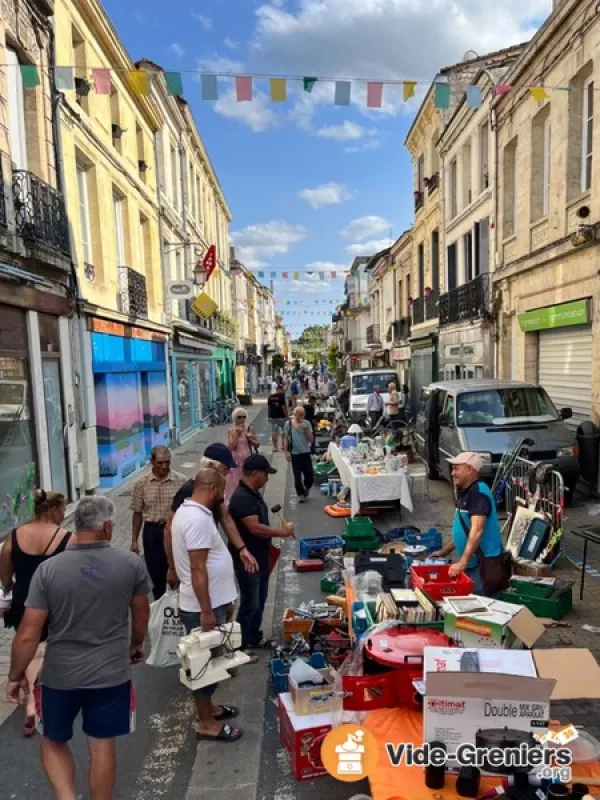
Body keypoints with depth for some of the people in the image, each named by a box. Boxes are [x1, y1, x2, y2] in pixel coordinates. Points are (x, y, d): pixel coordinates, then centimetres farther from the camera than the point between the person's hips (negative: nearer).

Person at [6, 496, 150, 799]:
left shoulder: (48, 569, -13)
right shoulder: (132, 564, -11)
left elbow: (28, 635, -11)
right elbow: (141, 614, 3)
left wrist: (15, 676, 7)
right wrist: (136, 646, 22)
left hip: (59, 676, 0)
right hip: (111, 674, 0)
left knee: (53, 742, 24)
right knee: (103, 747, 18)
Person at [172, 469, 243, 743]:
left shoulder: (188, 511, 8)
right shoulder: (198, 519, -26)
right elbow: (198, 569, -27)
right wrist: (207, 612, -23)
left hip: (212, 601, 10)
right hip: (203, 606, -10)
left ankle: (208, 707, 38)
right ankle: (206, 723, 20)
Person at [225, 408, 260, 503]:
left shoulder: (250, 429, -1)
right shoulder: (231, 430, -4)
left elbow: (257, 444, 2)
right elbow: (230, 447, -13)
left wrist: (250, 439, -14)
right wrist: (236, 434, -17)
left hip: (248, 459, 1)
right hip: (236, 460, -1)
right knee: (235, 482, 3)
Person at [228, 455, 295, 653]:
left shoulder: (254, 493, 8)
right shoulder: (242, 497, -25)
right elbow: (255, 528, -30)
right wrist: (282, 532, -22)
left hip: (260, 557, 10)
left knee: (259, 601, 20)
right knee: (249, 604, 1)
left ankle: (254, 637, 35)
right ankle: (241, 646, 16)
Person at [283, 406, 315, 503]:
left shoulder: (307, 424, -1)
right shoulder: (288, 424, -2)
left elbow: (311, 440, -2)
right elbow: (286, 439, 1)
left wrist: (306, 429, -14)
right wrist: (286, 452, -4)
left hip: (306, 453, 1)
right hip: (294, 454, -1)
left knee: (310, 476, 1)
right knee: (297, 477, 6)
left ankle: (306, 489, 31)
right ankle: (301, 494, 24)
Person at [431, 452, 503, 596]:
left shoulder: (479, 492, -17)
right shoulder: (466, 493, 13)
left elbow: (477, 531, -27)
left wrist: (462, 562, -32)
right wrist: (445, 551, 20)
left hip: (484, 564, -9)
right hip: (472, 563, 9)